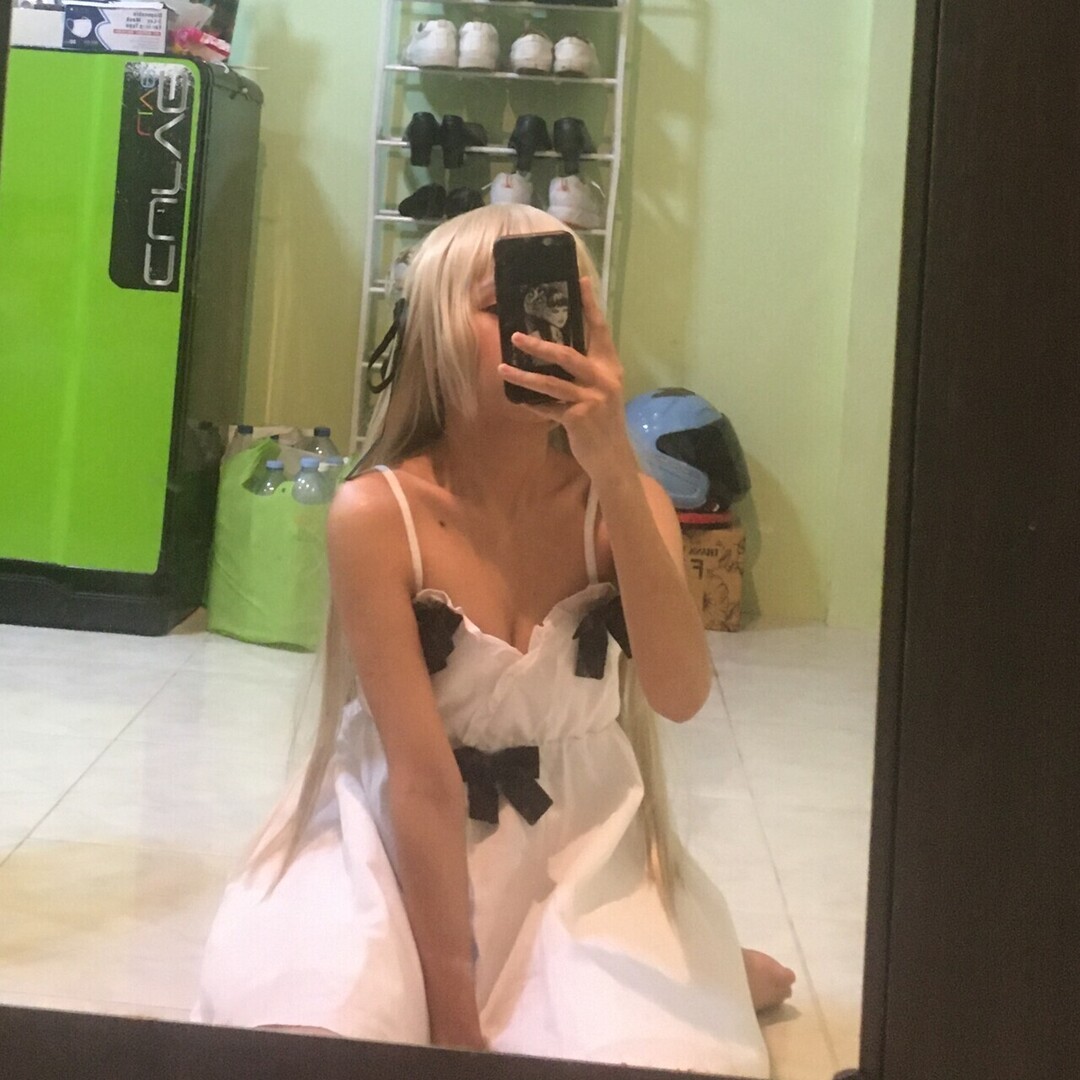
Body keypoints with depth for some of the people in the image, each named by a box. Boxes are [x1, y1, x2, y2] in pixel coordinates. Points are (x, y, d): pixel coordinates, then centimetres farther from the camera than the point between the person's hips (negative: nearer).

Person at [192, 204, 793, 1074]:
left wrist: (617, 469, -33)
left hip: (583, 844, 2)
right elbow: (422, 776, -19)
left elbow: (681, 695, -24)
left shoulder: (624, 500, -6)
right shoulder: (377, 513, -17)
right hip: (400, 843, -2)